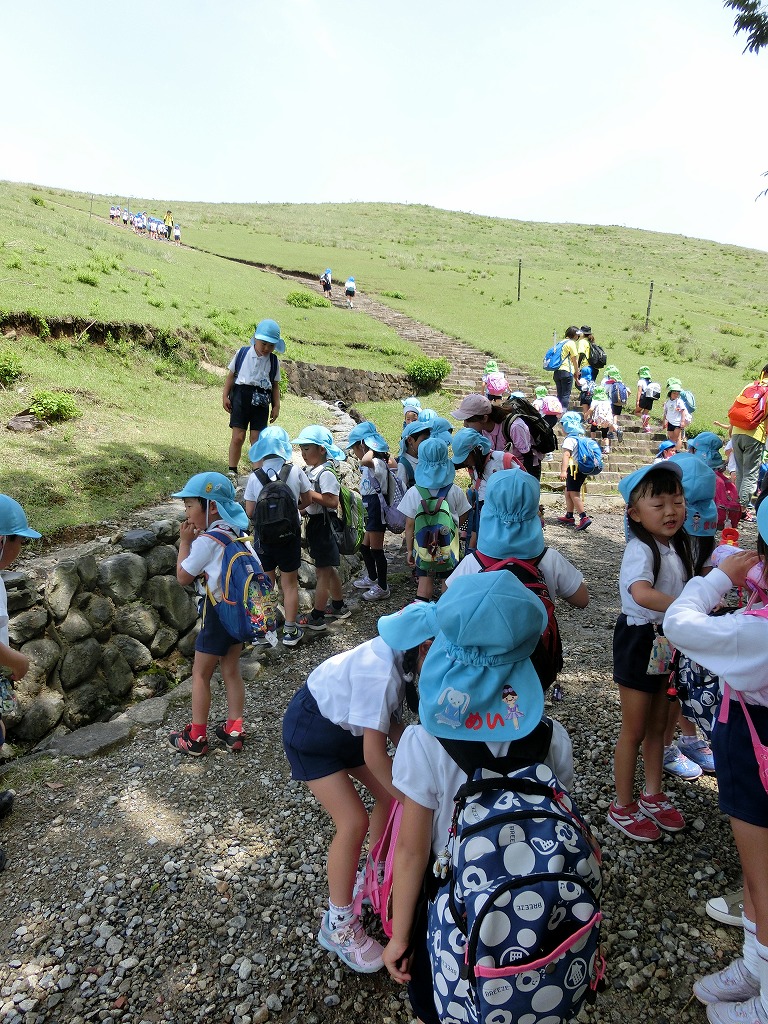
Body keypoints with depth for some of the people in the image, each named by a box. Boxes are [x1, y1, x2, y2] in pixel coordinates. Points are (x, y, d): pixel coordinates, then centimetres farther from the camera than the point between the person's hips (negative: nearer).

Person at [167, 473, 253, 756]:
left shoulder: (207, 540, -20)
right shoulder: (237, 533, 3)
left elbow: (183, 577, -9)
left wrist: (185, 541, -4)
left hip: (218, 611, -8)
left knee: (201, 674, 8)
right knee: (231, 671, 17)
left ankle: (196, 738, 18)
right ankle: (234, 730, 24)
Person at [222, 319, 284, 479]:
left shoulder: (274, 361, 6)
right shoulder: (242, 353, 2)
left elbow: (275, 385, 11)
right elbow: (231, 375, 8)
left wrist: (276, 406, 6)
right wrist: (225, 396, 4)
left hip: (261, 401, 1)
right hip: (241, 396, -1)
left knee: (257, 438, 1)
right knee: (238, 437, -3)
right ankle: (232, 471, 9)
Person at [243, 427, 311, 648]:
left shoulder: (255, 477, -12)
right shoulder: (295, 472, -11)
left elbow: (249, 512, -6)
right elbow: (306, 500, 1)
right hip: (290, 536, 0)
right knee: (290, 584, 12)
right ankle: (290, 631, 18)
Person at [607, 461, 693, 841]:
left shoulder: (676, 545, 2)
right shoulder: (641, 550, -25)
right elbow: (641, 593, -45)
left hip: (668, 645, 8)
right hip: (640, 642, -8)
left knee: (657, 725, 21)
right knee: (634, 730, 6)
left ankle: (652, 796, 38)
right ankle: (622, 807, 24)